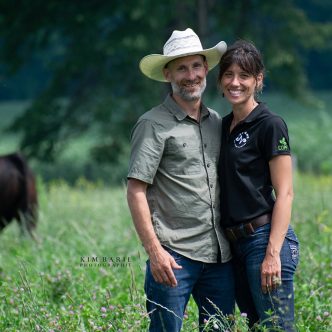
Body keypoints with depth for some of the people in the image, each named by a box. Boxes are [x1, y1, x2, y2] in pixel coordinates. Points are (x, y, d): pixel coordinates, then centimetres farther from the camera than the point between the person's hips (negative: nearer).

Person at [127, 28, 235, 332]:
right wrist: (154, 250, -16)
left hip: (221, 257, 6)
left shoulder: (217, 122, 15)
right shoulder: (154, 124, -4)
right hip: (174, 256, -6)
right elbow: (135, 191, -8)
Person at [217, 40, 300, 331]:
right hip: (235, 244, 8)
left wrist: (273, 254, -19)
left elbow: (284, 194, -12)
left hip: (264, 238, -8)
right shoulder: (224, 126, 15)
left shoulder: (270, 125, -8)